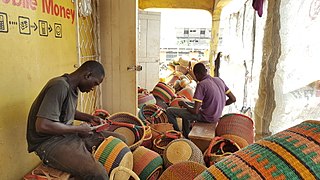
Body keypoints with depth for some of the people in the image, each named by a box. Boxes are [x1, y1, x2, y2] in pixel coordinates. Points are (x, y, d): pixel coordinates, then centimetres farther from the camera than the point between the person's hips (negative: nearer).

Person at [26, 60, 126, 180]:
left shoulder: (73, 87, 9)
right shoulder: (60, 86, -21)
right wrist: (79, 128, -17)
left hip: (69, 134, 10)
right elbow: (42, 125, -28)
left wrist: (89, 118, 10)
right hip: (49, 142, -9)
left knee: (120, 140, 3)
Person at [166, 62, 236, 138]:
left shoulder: (201, 85, -22)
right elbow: (233, 99, 4)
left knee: (170, 110, -4)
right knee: (187, 103, 30)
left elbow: (195, 111, -23)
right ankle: (186, 136, 32)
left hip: (206, 117, -8)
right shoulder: (219, 80, 0)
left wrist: (183, 104, -5)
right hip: (217, 116, 8)